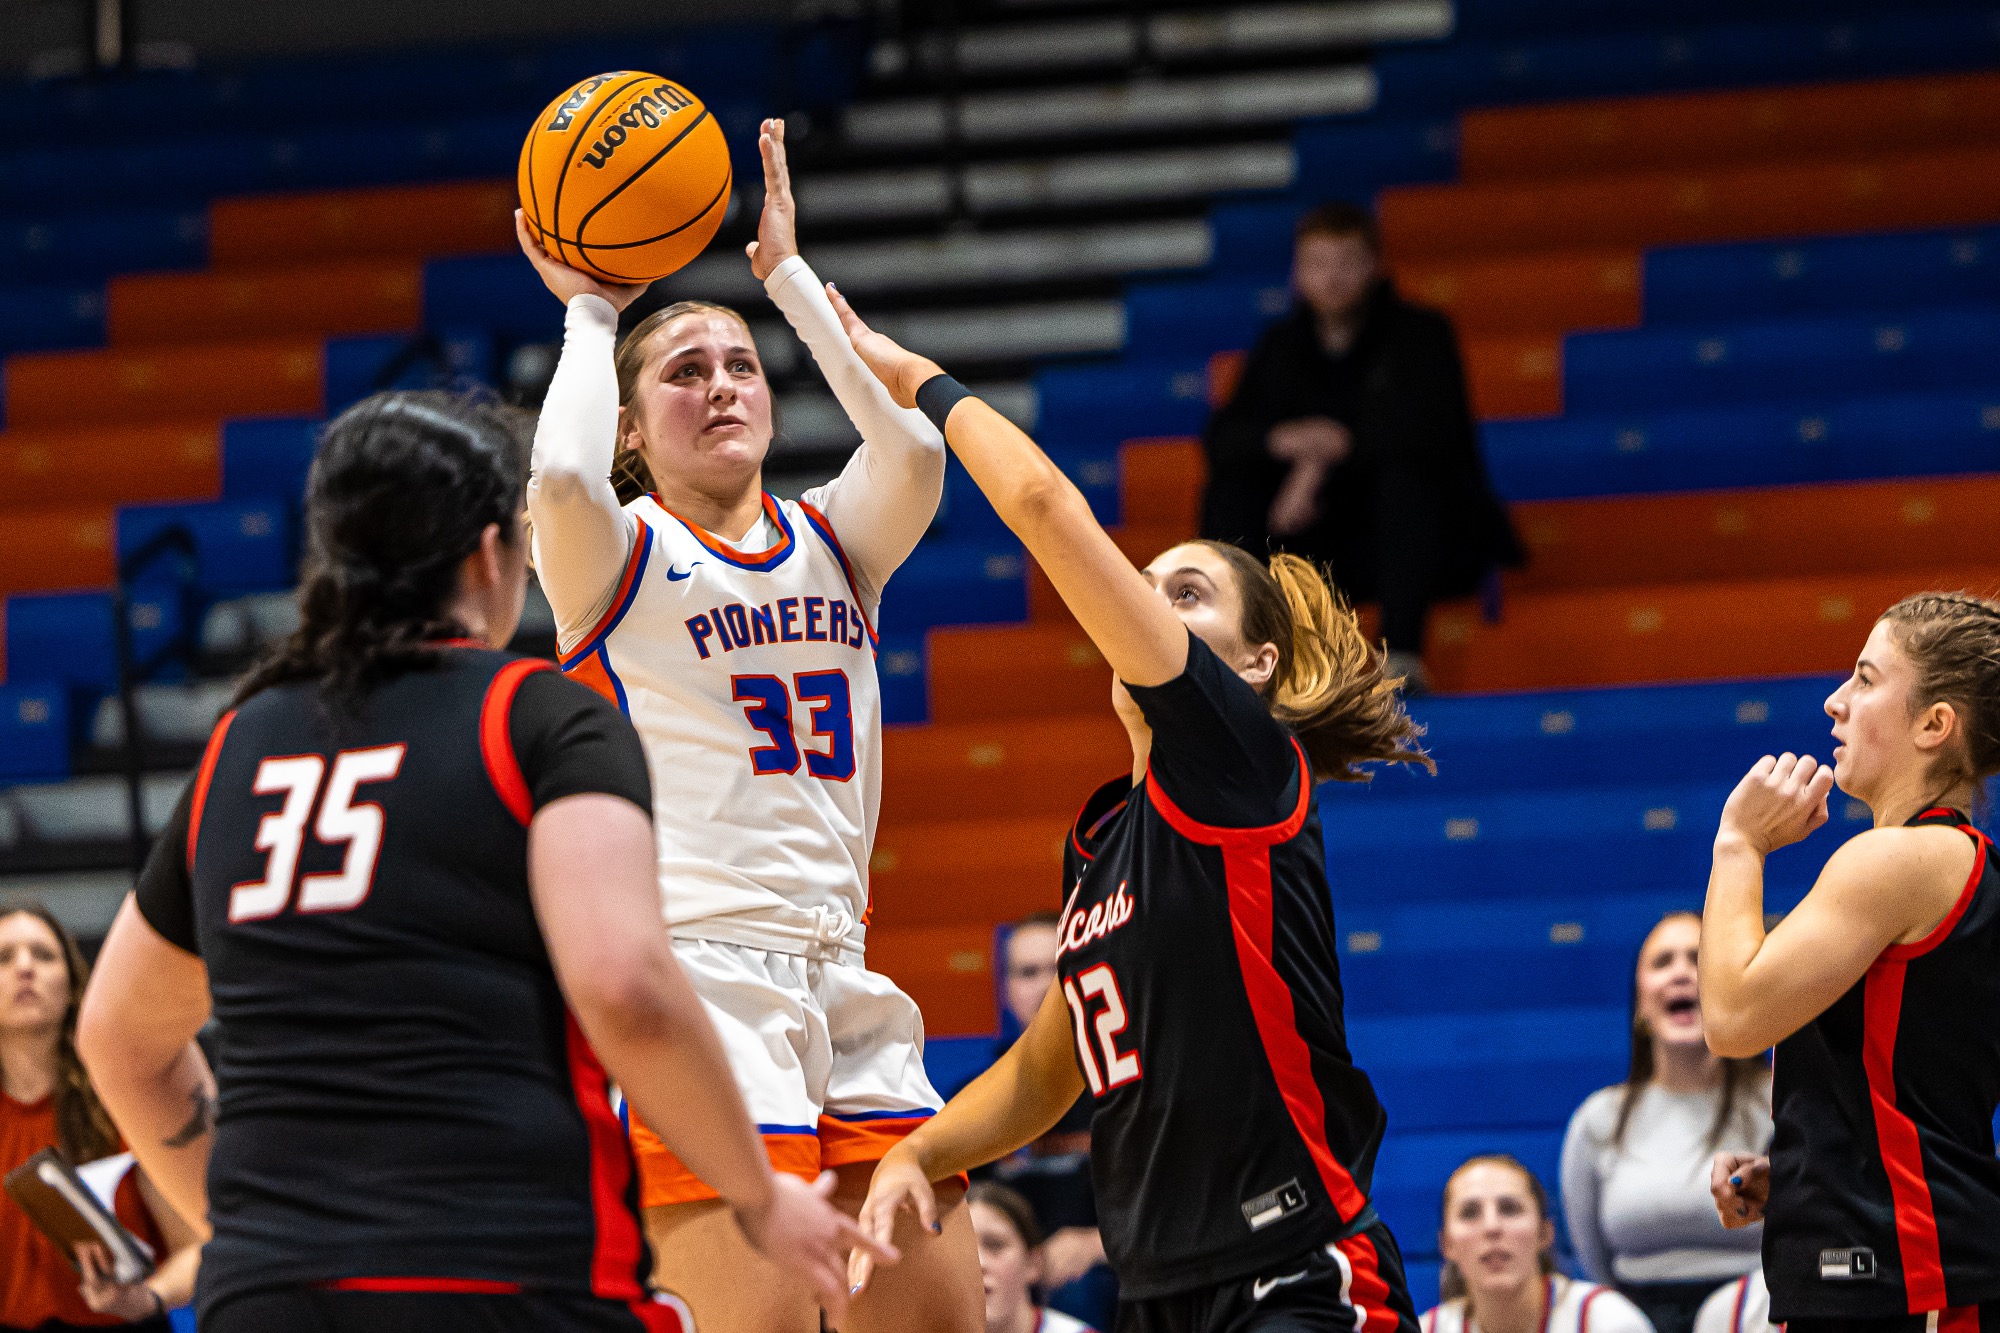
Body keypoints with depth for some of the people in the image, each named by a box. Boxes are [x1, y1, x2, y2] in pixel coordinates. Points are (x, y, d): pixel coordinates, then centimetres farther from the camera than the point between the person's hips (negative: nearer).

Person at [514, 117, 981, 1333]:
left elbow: (913, 447, -4)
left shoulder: (829, 542, 17)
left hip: (845, 987, 6)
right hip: (698, 972, -6)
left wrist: (790, 276, 3)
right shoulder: (618, 554, 4)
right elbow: (560, 476, -20)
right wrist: (591, 315, -2)